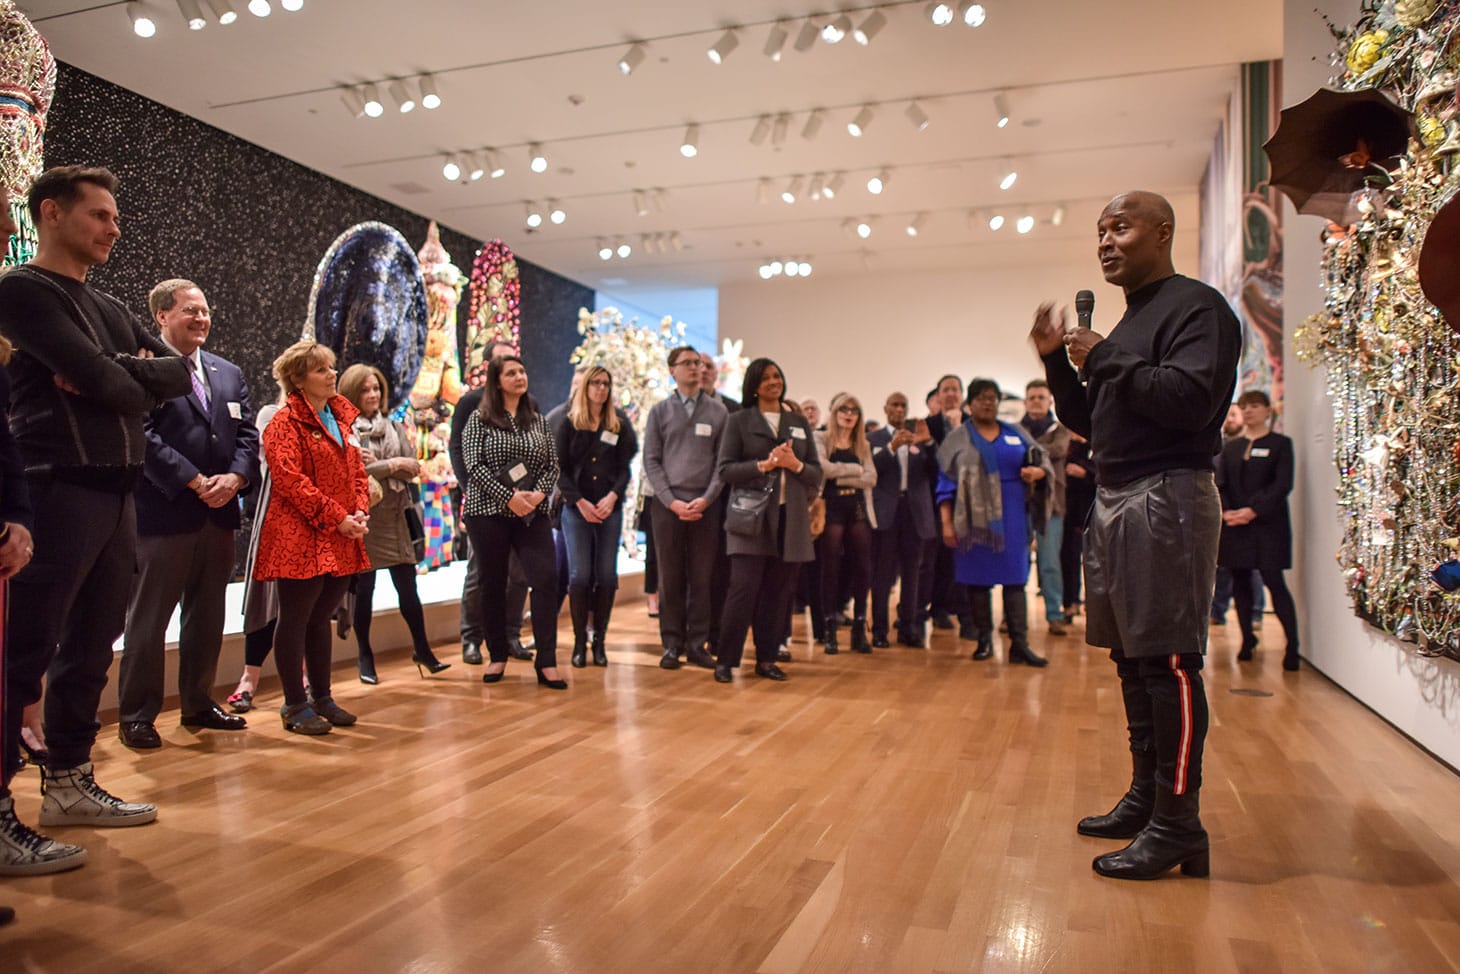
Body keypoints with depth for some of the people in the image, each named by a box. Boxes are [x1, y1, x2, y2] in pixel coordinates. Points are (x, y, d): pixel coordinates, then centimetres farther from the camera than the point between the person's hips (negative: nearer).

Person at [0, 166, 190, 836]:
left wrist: (115, 375, -8)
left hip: (118, 493, 8)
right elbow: (102, 382, -17)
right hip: (60, 490, -8)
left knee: (90, 648, 12)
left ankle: (68, 784, 22)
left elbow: (181, 374, 9)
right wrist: (138, 380, 5)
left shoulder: (112, 311, 20)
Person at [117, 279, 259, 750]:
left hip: (219, 515, 7)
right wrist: (196, 482, -17)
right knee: (148, 619, 3)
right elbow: (144, 437, -14)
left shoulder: (229, 373, 15)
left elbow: (247, 435, 11)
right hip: (164, 514, -6)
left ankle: (198, 703, 27)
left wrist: (235, 477, -7)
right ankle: (136, 715, 13)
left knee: (208, 618, 14)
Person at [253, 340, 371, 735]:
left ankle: (322, 697, 23)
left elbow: (357, 471, 16)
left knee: (321, 619, 15)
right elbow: (290, 479, -17)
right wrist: (337, 518, -19)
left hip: (340, 541, 7)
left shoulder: (341, 418, 17)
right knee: (295, 620, 1)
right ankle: (295, 705, 11)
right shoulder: (285, 422, -7)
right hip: (301, 539, -7)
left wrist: (360, 512, -2)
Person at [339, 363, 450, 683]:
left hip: (394, 516, 4)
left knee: (407, 586, 5)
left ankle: (422, 649, 16)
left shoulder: (394, 427, 11)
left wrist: (377, 465, -12)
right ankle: (365, 656, 20)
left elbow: (413, 467, 2)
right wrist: (393, 465, -10)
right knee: (364, 588, 6)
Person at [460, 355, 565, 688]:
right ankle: (497, 657, 21)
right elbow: (474, 465, -8)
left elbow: (552, 465, 9)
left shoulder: (538, 420, 12)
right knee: (493, 584, 6)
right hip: (489, 512, -2)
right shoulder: (479, 419, 2)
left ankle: (546, 662, -5)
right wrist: (509, 497, -17)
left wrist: (539, 493, -10)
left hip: (532, 514, 2)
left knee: (546, 578, -10)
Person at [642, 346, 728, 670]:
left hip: (705, 506, 1)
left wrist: (707, 498, -9)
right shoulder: (659, 411, 8)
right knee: (670, 577, 3)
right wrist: (671, 500, -8)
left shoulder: (718, 412, 9)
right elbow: (651, 461, 3)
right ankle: (672, 643, 12)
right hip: (667, 504, 0)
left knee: (702, 577, 2)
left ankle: (697, 643, 11)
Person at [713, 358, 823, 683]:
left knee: (777, 593, 5)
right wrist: (763, 465, -15)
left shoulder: (799, 422, 15)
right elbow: (725, 469, -3)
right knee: (743, 590, -9)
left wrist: (795, 464, -8)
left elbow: (817, 474, 12)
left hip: (790, 519, 4)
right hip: (751, 517, -3)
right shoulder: (739, 421, 5)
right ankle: (726, 661, 1)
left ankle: (767, 659, 16)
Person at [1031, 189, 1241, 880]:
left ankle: (1178, 826, 1)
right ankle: (1145, 799, 23)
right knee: (1133, 659, 12)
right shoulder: (1128, 324, 22)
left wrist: (1102, 360, -12)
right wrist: (1057, 361, 9)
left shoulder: (1195, 306, -5)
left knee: (1168, 662, -7)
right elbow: (1090, 422, 22)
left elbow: (1189, 399, -21)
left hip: (1166, 500, -9)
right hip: (1115, 504, 9)